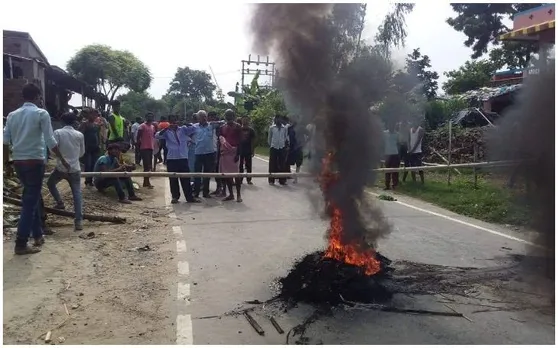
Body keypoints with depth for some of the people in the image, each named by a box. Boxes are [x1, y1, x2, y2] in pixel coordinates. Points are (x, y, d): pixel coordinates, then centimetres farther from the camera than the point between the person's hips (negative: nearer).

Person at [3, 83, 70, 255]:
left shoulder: (12, 115, 10)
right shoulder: (41, 113, -7)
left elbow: (4, 140, 7)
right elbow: (50, 141, -12)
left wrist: (6, 161, 16)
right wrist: (62, 160, -4)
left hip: (18, 162, 6)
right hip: (35, 161, -6)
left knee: (31, 198, 19)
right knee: (30, 201, -3)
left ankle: (38, 234, 26)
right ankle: (21, 244, -2)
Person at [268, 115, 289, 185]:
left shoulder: (285, 128, 4)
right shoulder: (272, 128, 2)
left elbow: (286, 137, 10)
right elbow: (269, 138, 8)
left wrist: (286, 144, 2)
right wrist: (270, 145, 8)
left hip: (282, 148, 1)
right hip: (273, 147, -1)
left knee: (282, 164, 5)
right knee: (272, 164, 2)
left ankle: (282, 180, 12)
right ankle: (271, 180, 10)